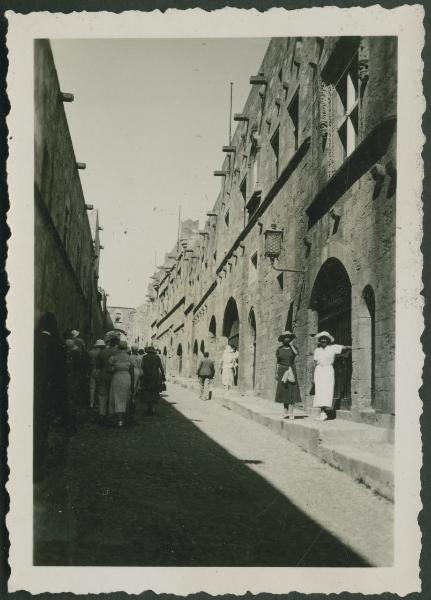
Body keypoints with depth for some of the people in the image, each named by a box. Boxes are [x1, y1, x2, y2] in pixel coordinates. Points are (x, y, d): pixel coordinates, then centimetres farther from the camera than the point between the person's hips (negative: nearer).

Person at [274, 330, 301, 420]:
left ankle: (291, 413, -9)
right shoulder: (279, 349, 7)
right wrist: (276, 373, 4)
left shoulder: (293, 348, 4)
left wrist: (291, 344, -11)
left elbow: (296, 353, -20)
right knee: (283, 389, 2)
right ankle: (286, 409, 19)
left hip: (291, 370, -1)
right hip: (282, 370, 1)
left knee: (292, 390, -7)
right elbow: (277, 362, 9)